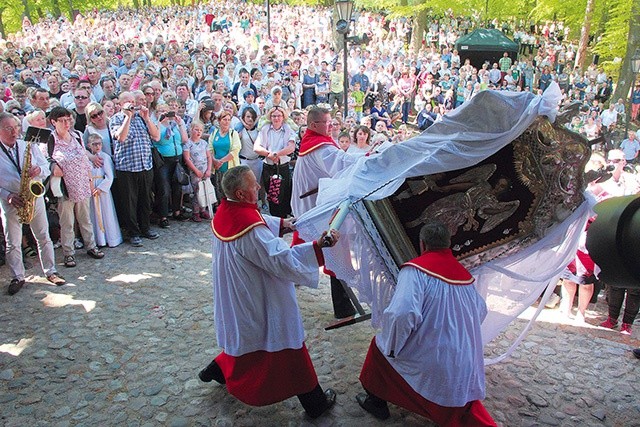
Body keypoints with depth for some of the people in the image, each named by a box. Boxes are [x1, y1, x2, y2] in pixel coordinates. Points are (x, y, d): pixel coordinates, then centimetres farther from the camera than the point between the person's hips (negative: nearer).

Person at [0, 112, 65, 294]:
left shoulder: (29, 146, 3)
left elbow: (46, 167, 6)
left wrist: (39, 171, -16)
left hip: (35, 197, 2)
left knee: (44, 237, 8)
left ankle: (50, 272, 20)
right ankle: (17, 277, 20)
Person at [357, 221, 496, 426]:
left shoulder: (416, 269, -16)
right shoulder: (464, 274, 6)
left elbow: (401, 314, -30)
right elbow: (481, 311, 20)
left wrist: (390, 347, -12)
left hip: (431, 365, -6)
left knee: (380, 346, 17)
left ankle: (376, 401, 32)